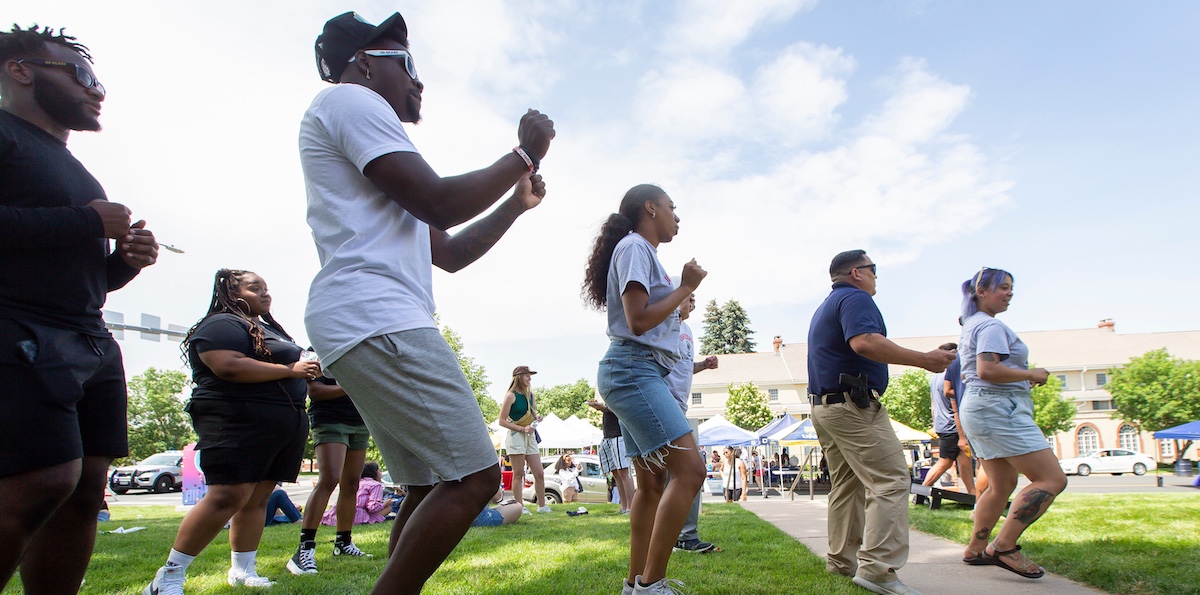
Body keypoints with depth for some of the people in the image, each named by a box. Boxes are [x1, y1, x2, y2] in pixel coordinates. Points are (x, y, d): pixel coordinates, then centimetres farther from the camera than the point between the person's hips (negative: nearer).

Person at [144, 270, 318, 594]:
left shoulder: (269, 328, 26)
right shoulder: (222, 324, -5)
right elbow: (230, 367, -21)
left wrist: (306, 371, 12)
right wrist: (290, 370, -17)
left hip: (284, 427, 9)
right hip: (239, 421, -9)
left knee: (257, 498, 8)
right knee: (229, 495, -14)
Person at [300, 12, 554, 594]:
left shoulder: (379, 170, 31)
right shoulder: (350, 99, 1)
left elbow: (451, 253, 28)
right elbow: (437, 203, -12)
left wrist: (516, 202, 25)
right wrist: (524, 155, 0)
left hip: (380, 326, 11)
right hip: (375, 320, -11)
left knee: (430, 487, 11)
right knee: (473, 477, -14)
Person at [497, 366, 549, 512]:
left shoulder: (530, 394, 13)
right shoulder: (511, 396, -7)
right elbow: (502, 421, -11)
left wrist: (536, 417, 5)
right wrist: (522, 429, -18)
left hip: (530, 436, 7)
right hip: (516, 436, -7)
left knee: (539, 474, 6)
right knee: (518, 474, -3)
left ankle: (542, 505, 14)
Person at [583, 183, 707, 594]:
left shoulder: (643, 252, 24)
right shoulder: (634, 246, -6)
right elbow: (638, 321, -16)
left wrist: (683, 295, 17)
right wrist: (685, 287, -6)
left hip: (641, 374, 11)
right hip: (633, 369, -11)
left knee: (653, 480, 10)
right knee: (690, 469, -17)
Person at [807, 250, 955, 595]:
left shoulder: (825, 307, 23)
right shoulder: (856, 298, -9)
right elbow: (864, 342, -27)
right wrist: (924, 360, -24)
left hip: (823, 406, 10)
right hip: (853, 404, -10)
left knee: (846, 485, 15)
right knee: (891, 481, -10)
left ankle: (842, 561, 19)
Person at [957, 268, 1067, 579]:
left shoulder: (971, 325, 19)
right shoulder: (991, 326, -12)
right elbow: (987, 370, -25)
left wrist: (1022, 377, 19)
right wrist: (1031, 374, -13)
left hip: (977, 408, 11)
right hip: (999, 407, -11)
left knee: (1002, 485, 17)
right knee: (1052, 478, -10)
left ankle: (975, 550, 22)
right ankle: (1004, 547, -12)